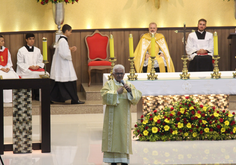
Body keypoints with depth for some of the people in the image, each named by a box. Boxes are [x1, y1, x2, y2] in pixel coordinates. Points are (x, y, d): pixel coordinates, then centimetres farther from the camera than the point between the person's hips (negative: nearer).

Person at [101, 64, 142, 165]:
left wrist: (130, 90, -21)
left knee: (124, 138, -1)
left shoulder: (128, 85, 9)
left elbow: (137, 96, -4)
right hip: (112, 117, -1)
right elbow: (105, 95, -12)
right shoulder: (109, 84, 4)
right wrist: (117, 92, -15)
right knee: (112, 136, -1)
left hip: (124, 117, 1)